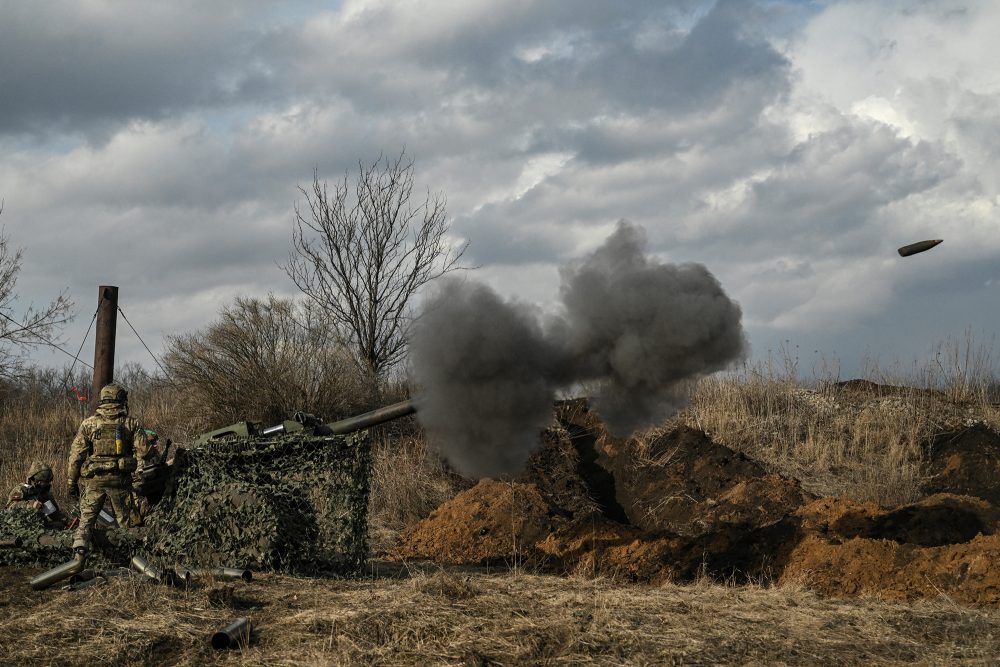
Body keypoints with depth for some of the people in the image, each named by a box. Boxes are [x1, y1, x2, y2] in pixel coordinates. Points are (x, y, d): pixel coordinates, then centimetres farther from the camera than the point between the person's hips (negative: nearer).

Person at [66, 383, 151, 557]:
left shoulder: (89, 423, 3)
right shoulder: (132, 423, 2)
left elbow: (76, 454, 2)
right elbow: (143, 452, -5)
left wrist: (72, 482, 8)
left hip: (93, 479, 0)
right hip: (120, 479, 0)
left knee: (87, 518, 7)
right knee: (126, 521, 11)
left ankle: (80, 544, -14)